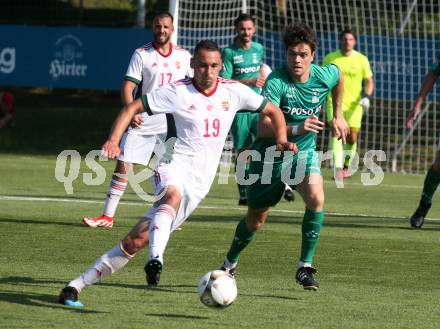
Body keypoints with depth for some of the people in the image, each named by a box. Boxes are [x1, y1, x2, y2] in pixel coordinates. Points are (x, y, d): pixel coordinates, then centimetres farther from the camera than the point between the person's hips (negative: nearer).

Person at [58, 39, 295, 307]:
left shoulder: (233, 91, 4)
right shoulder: (178, 92, -5)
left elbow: (273, 111, 16)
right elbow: (133, 107, -2)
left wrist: (282, 140, -2)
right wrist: (114, 140, -17)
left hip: (199, 184, 3)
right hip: (175, 166, -3)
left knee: (138, 240, -7)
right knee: (173, 195, -42)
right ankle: (156, 260, -59)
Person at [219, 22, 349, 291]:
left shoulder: (324, 76, -15)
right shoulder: (276, 82, -29)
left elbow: (339, 76, 14)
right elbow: (263, 128, -39)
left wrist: (338, 115, 17)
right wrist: (296, 129, -53)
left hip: (304, 151, 2)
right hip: (270, 154, -2)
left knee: (316, 198, -26)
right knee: (256, 218, 11)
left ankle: (305, 267, -14)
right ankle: (230, 264, 38)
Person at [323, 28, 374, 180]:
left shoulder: (361, 59, 1)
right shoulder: (330, 58, 1)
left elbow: (369, 81, 4)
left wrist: (366, 97, -12)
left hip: (354, 104, 1)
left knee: (352, 138, 4)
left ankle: (346, 165, 30)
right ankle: (338, 168, -28)